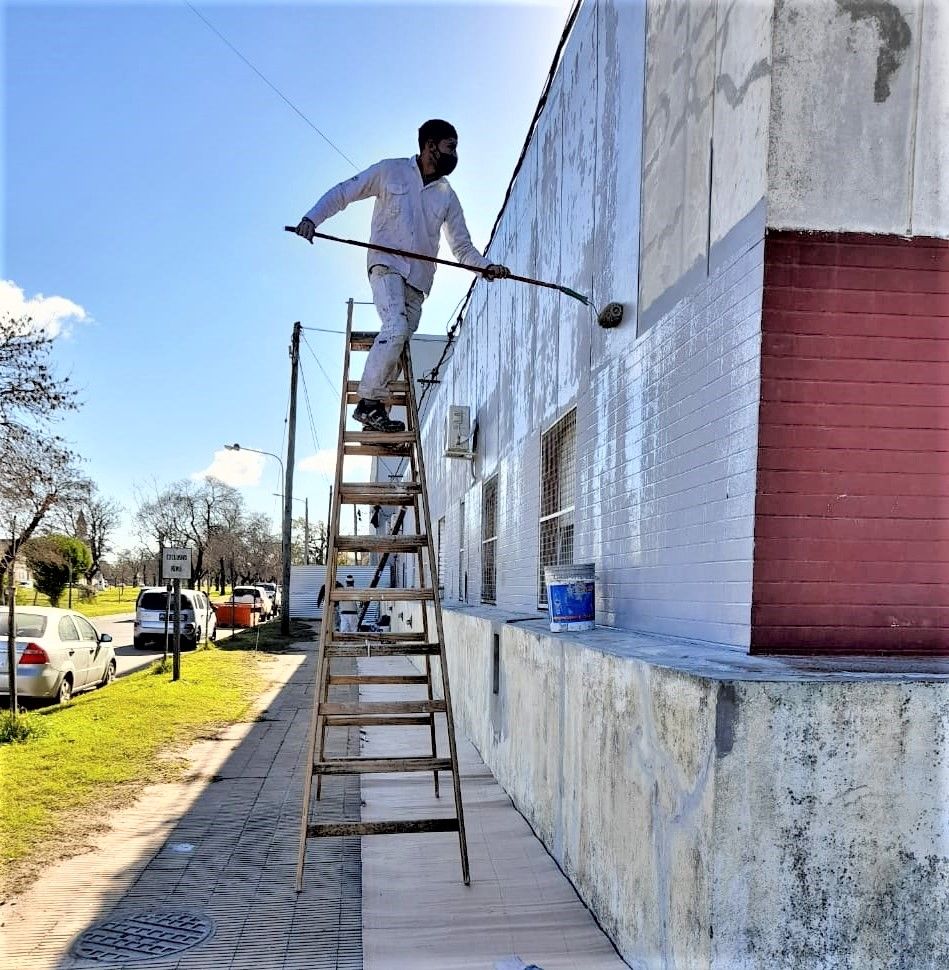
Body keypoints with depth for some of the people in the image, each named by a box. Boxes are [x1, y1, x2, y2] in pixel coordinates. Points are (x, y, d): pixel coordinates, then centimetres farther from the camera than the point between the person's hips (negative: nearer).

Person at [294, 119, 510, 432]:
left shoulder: (447, 197, 16)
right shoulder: (390, 171, 6)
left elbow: (462, 246, 15)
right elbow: (342, 193, 7)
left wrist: (486, 266, -5)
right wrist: (312, 218, -9)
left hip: (418, 279, 5)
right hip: (386, 265, -4)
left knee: (398, 344, -1)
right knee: (396, 328, -26)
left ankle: (375, 416, 5)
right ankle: (368, 402, -22)